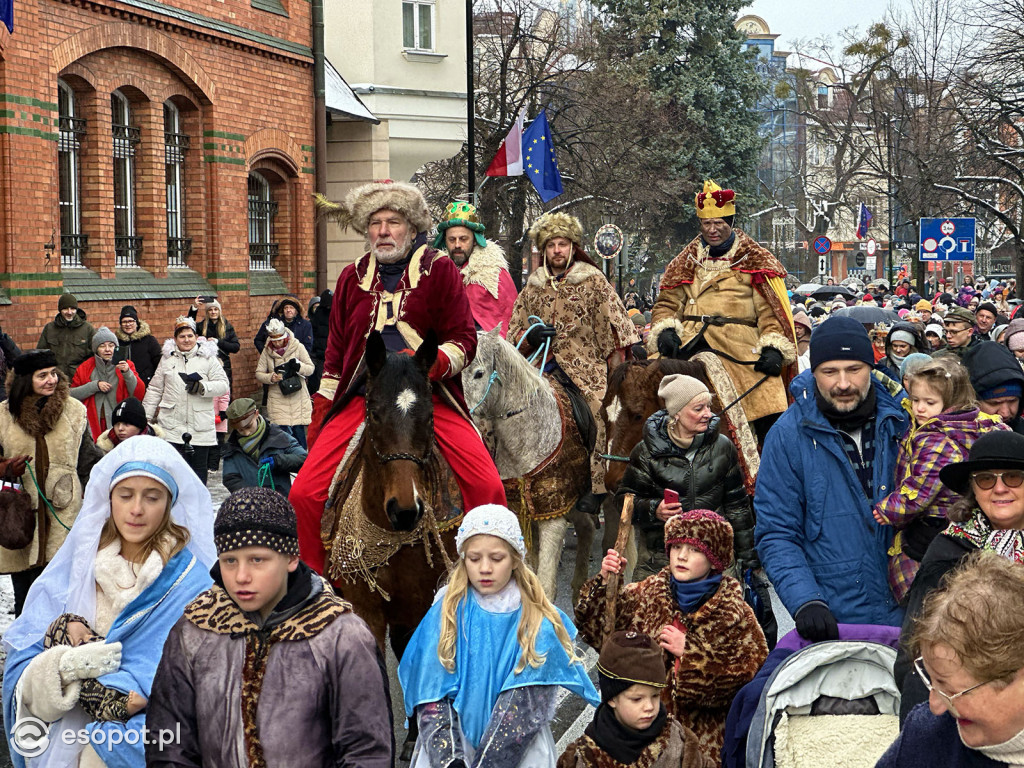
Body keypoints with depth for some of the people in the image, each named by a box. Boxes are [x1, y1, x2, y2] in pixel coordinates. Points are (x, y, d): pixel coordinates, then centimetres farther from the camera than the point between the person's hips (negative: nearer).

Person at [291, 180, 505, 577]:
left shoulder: (440, 270, 5)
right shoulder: (352, 278, 14)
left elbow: (464, 340, 2)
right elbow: (336, 353, 21)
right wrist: (319, 416, 15)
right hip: (362, 398, 3)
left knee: (487, 486, -22)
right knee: (303, 493, -12)